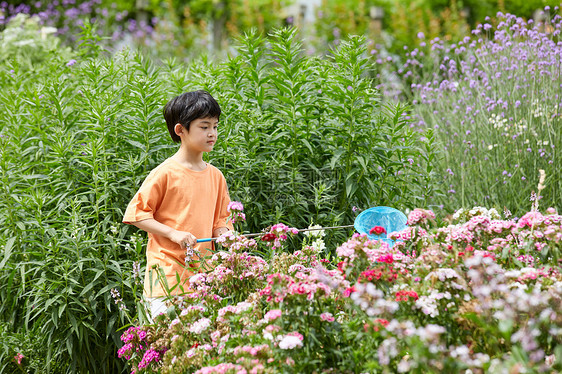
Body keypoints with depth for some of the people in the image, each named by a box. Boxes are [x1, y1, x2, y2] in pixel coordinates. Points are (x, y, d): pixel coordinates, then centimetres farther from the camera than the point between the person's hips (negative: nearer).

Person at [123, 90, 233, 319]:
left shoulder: (215, 176, 12)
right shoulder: (166, 173, -6)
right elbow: (136, 213, -5)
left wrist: (223, 234, -1)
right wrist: (173, 233, -14)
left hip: (203, 271, 5)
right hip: (168, 272, -5)